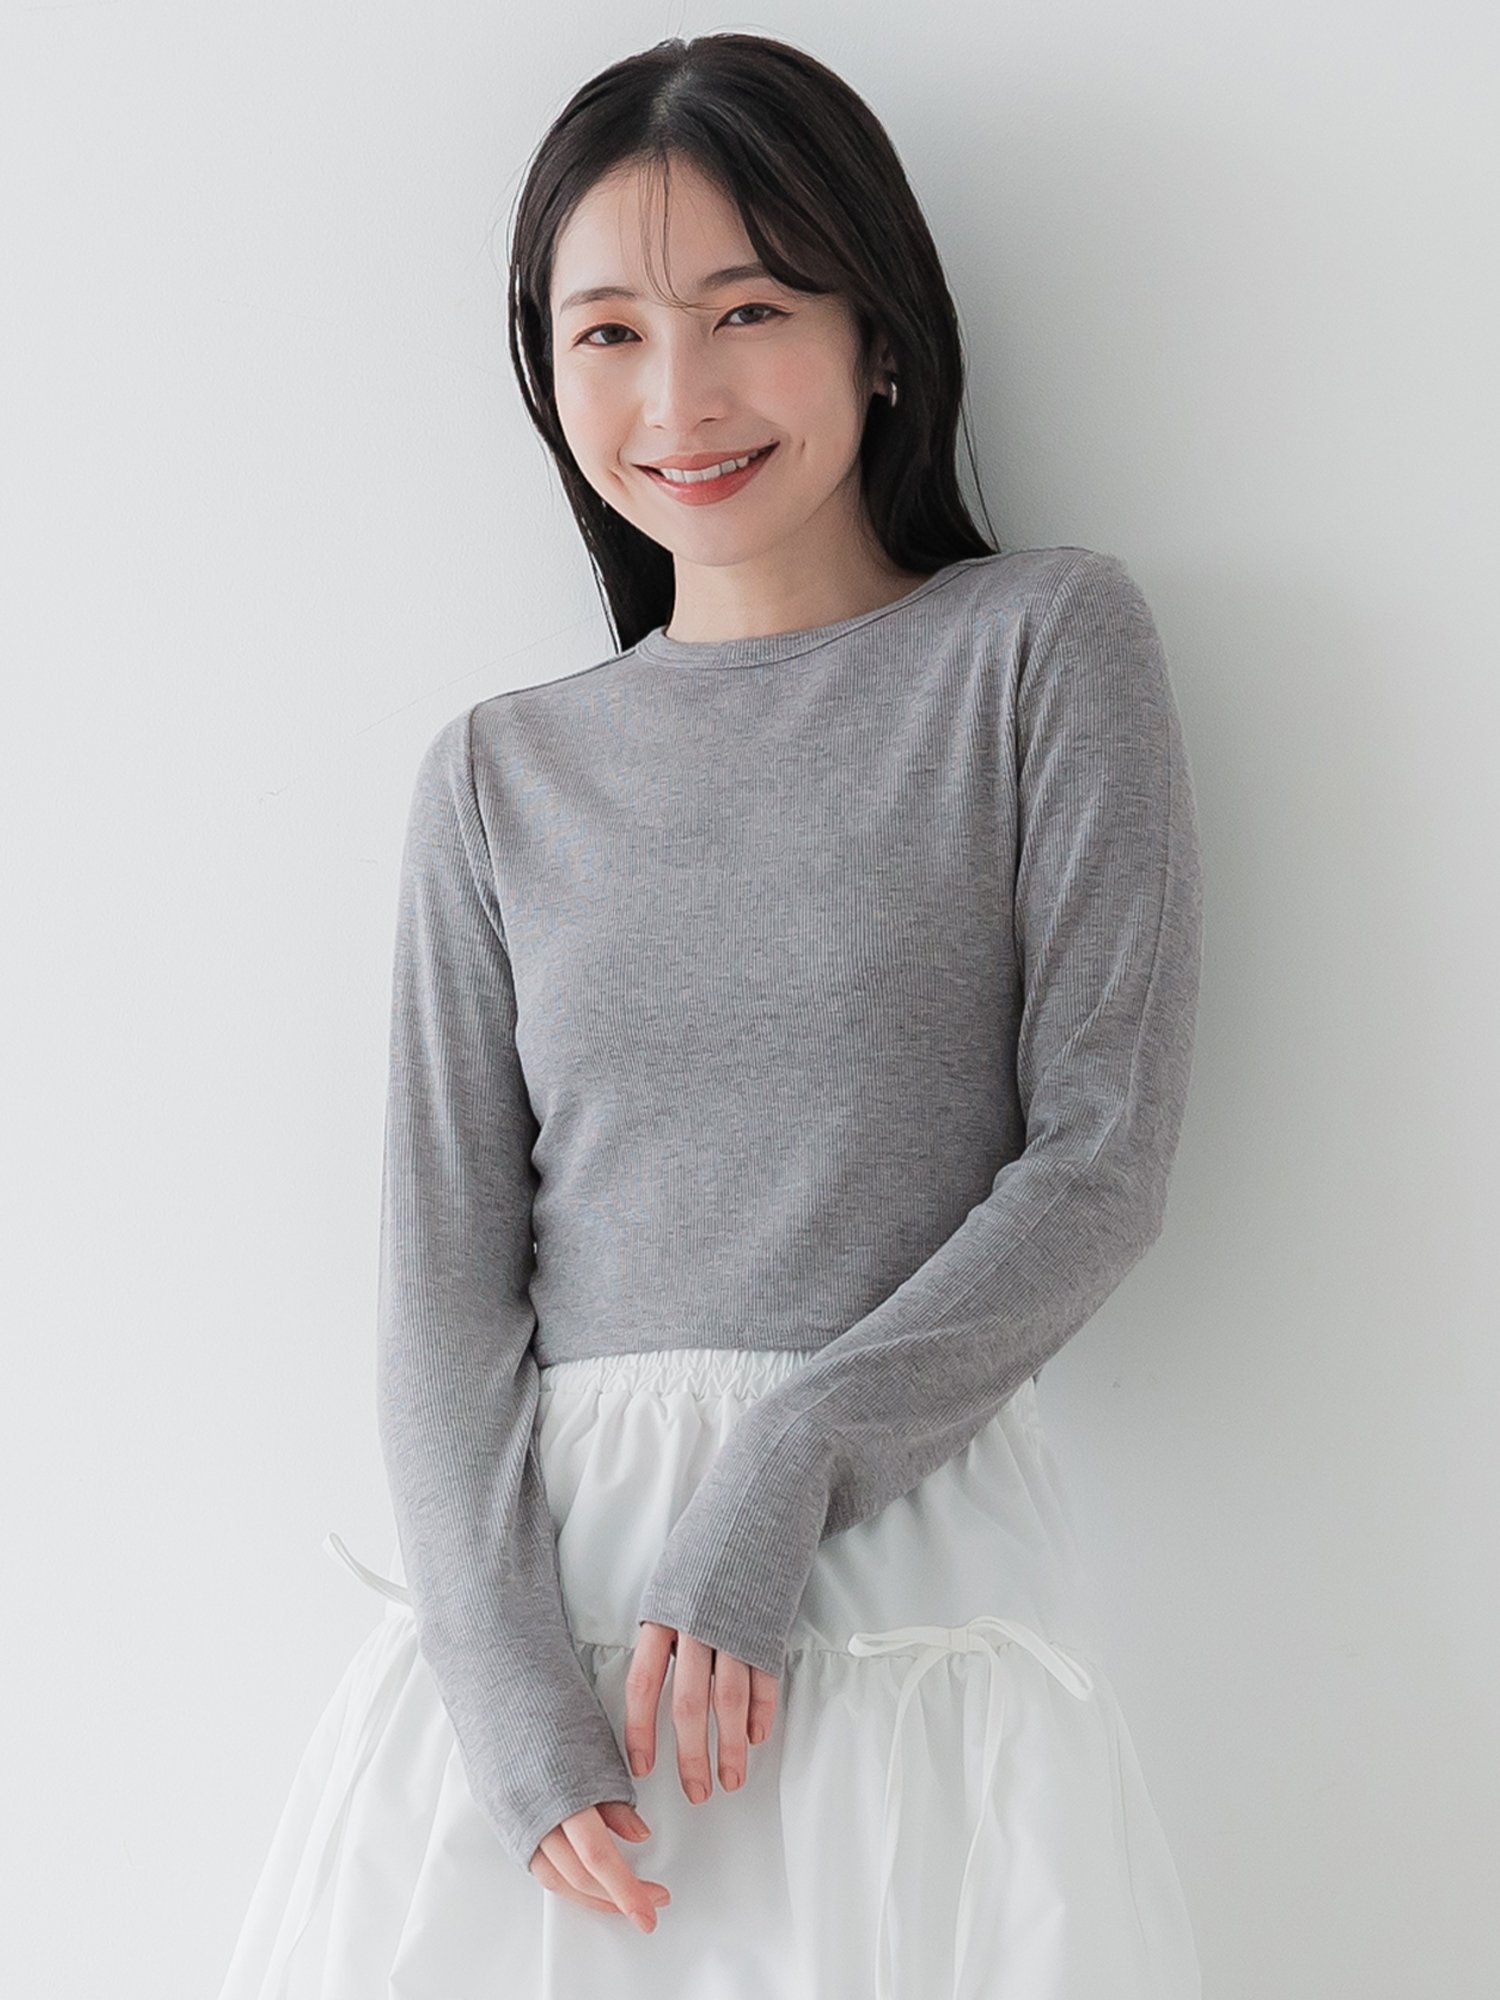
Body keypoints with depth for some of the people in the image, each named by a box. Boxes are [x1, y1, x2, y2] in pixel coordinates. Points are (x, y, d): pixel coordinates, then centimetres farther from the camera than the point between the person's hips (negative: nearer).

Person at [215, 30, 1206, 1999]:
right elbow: (446, 1269, 4)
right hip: (537, 1572, 2)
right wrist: (506, 1679, -10)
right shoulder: (500, 775, 10)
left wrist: (787, 1466, -13)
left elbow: (1102, 1160, -3)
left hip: (905, 1552, -2)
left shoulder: (1046, 644, 4)